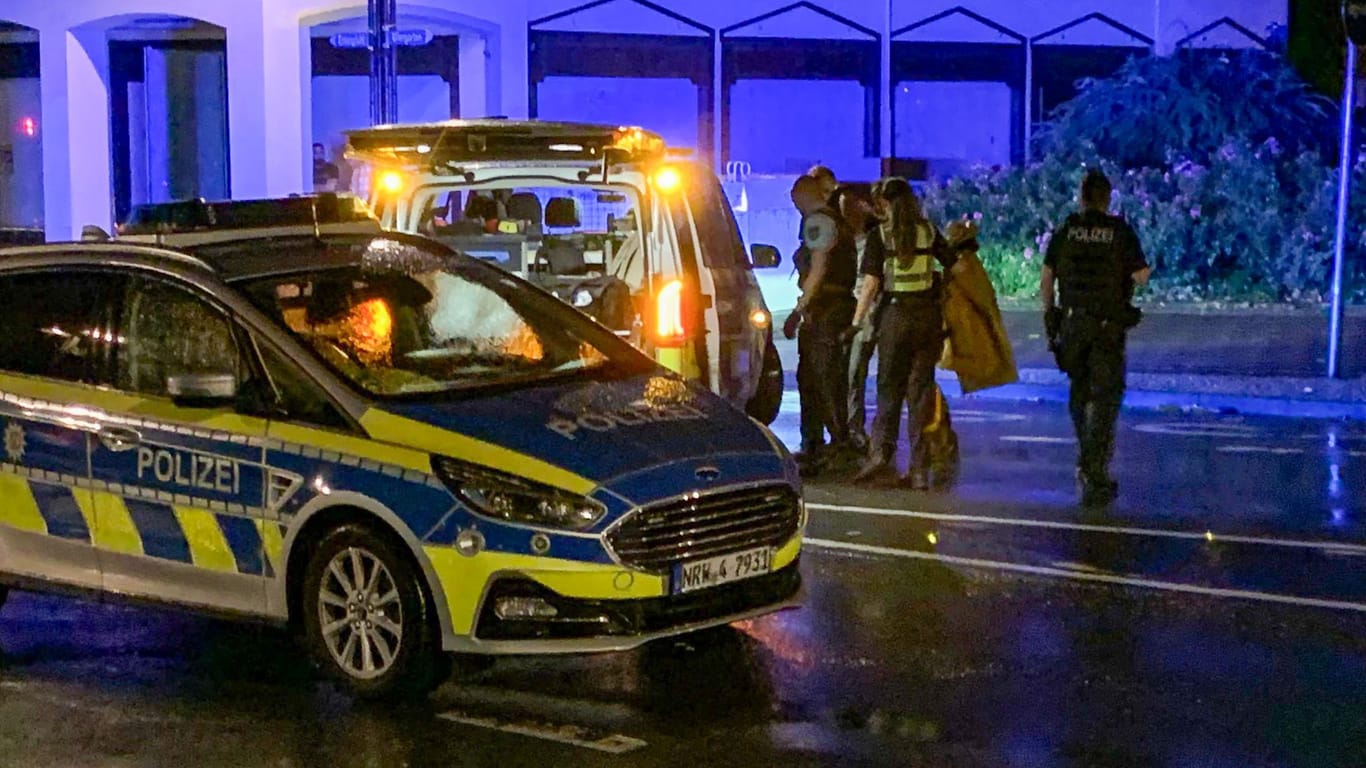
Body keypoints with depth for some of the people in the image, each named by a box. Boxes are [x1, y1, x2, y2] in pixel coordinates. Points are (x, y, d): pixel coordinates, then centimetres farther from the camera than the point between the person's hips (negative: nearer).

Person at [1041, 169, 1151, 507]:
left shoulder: (1065, 232, 0)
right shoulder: (1121, 232, -6)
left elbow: (1046, 280, 1)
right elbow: (1140, 277, -6)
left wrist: (1049, 315, 14)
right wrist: (1148, 272, 17)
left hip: (1072, 323, 3)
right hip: (1108, 327, -3)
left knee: (1079, 391, 21)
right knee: (1105, 398, 0)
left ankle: (1088, 459, 31)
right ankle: (1095, 476, -7)